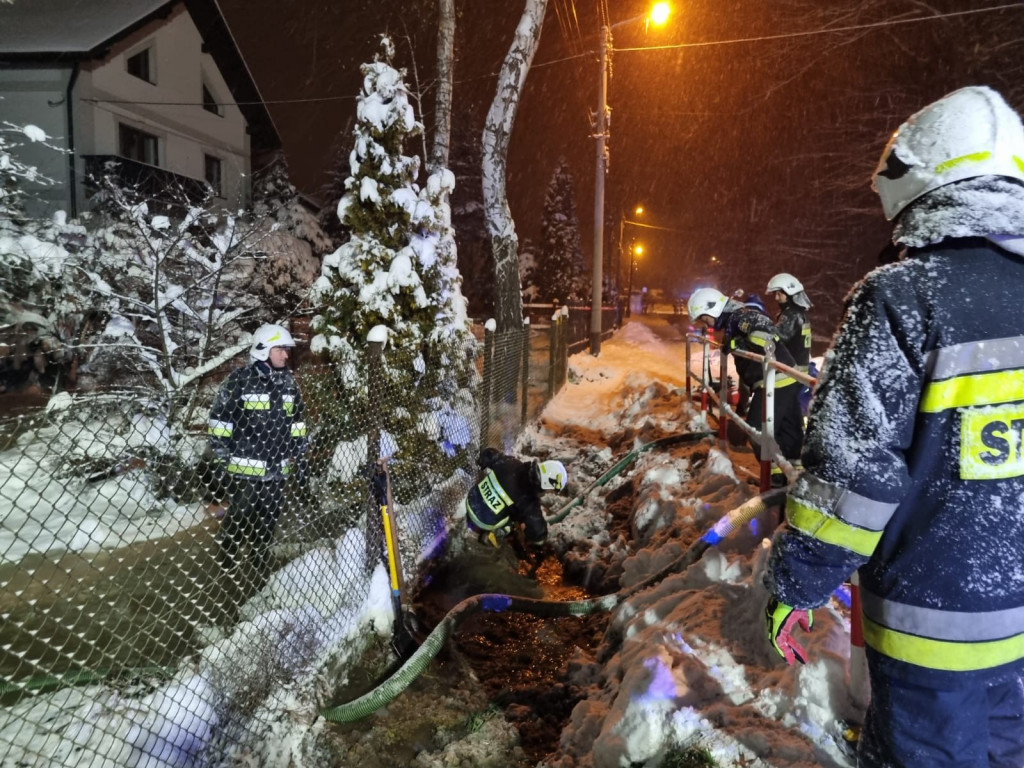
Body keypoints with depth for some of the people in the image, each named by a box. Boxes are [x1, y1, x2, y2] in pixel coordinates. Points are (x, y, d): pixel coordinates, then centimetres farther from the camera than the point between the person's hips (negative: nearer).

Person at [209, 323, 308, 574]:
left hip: (277, 467, 5)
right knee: (240, 515, 5)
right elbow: (220, 417, -6)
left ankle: (261, 559, 32)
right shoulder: (240, 379, -10)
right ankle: (227, 558, 26)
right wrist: (221, 453, -7)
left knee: (269, 516, 14)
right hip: (245, 466, -5)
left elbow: (297, 419, 17)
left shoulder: (288, 382, 8)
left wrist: (299, 452, 15)